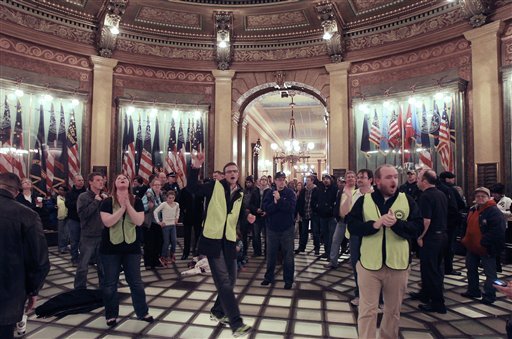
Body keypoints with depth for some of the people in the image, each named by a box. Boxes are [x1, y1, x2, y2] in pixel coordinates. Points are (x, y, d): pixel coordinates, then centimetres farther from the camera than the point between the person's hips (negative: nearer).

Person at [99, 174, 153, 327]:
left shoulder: (136, 201, -1)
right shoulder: (107, 202, -5)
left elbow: (139, 221, -13)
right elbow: (107, 222, -18)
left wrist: (128, 205, -19)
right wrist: (122, 207, -21)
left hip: (132, 247, 1)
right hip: (111, 248, -1)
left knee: (136, 282, 9)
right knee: (110, 283, 9)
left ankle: (142, 312, 23)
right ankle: (111, 315, 26)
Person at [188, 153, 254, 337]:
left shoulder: (240, 194, 10)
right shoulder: (215, 186, -5)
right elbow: (193, 188, -15)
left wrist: (248, 218, 0)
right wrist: (196, 167, -27)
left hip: (229, 240, 6)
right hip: (213, 239, -6)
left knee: (230, 280, 14)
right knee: (223, 281, -6)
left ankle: (217, 311, 37)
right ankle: (237, 323, -1)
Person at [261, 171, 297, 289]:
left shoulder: (290, 193, -4)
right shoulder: (270, 193, 2)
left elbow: (291, 208, -19)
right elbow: (266, 208, -11)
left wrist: (279, 199, -19)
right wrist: (276, 203, -23)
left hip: (287, 228, -2)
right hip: (272, 228, 2)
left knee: (288, 255, 6)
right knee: (270, 254, 12)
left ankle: (288, 280, 19)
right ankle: (269, 277, 28)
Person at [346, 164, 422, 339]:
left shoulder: (408, 201, 1)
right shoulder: (364, 200, -1)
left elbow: (418, 228, -7)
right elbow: (352, 226, -8)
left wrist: (396, 223, -23)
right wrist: (375, 224, -21)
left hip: (397, 265, 2)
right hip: (369, 264, -2)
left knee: (393, 310, 19)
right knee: (367, 310, 4)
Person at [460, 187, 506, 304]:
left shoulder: (494, 212, -15)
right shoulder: (472, 210, 11)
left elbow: (497, 231, -24)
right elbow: (468, 226, 24)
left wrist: (483, 242, -23)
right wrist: (465, 239, 15)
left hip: (486, 249, -8)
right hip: (472, 247, 9)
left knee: (490, 273, 3)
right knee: (471, 269, 17)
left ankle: (489, 295, 14)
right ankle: (473, 291, 31)